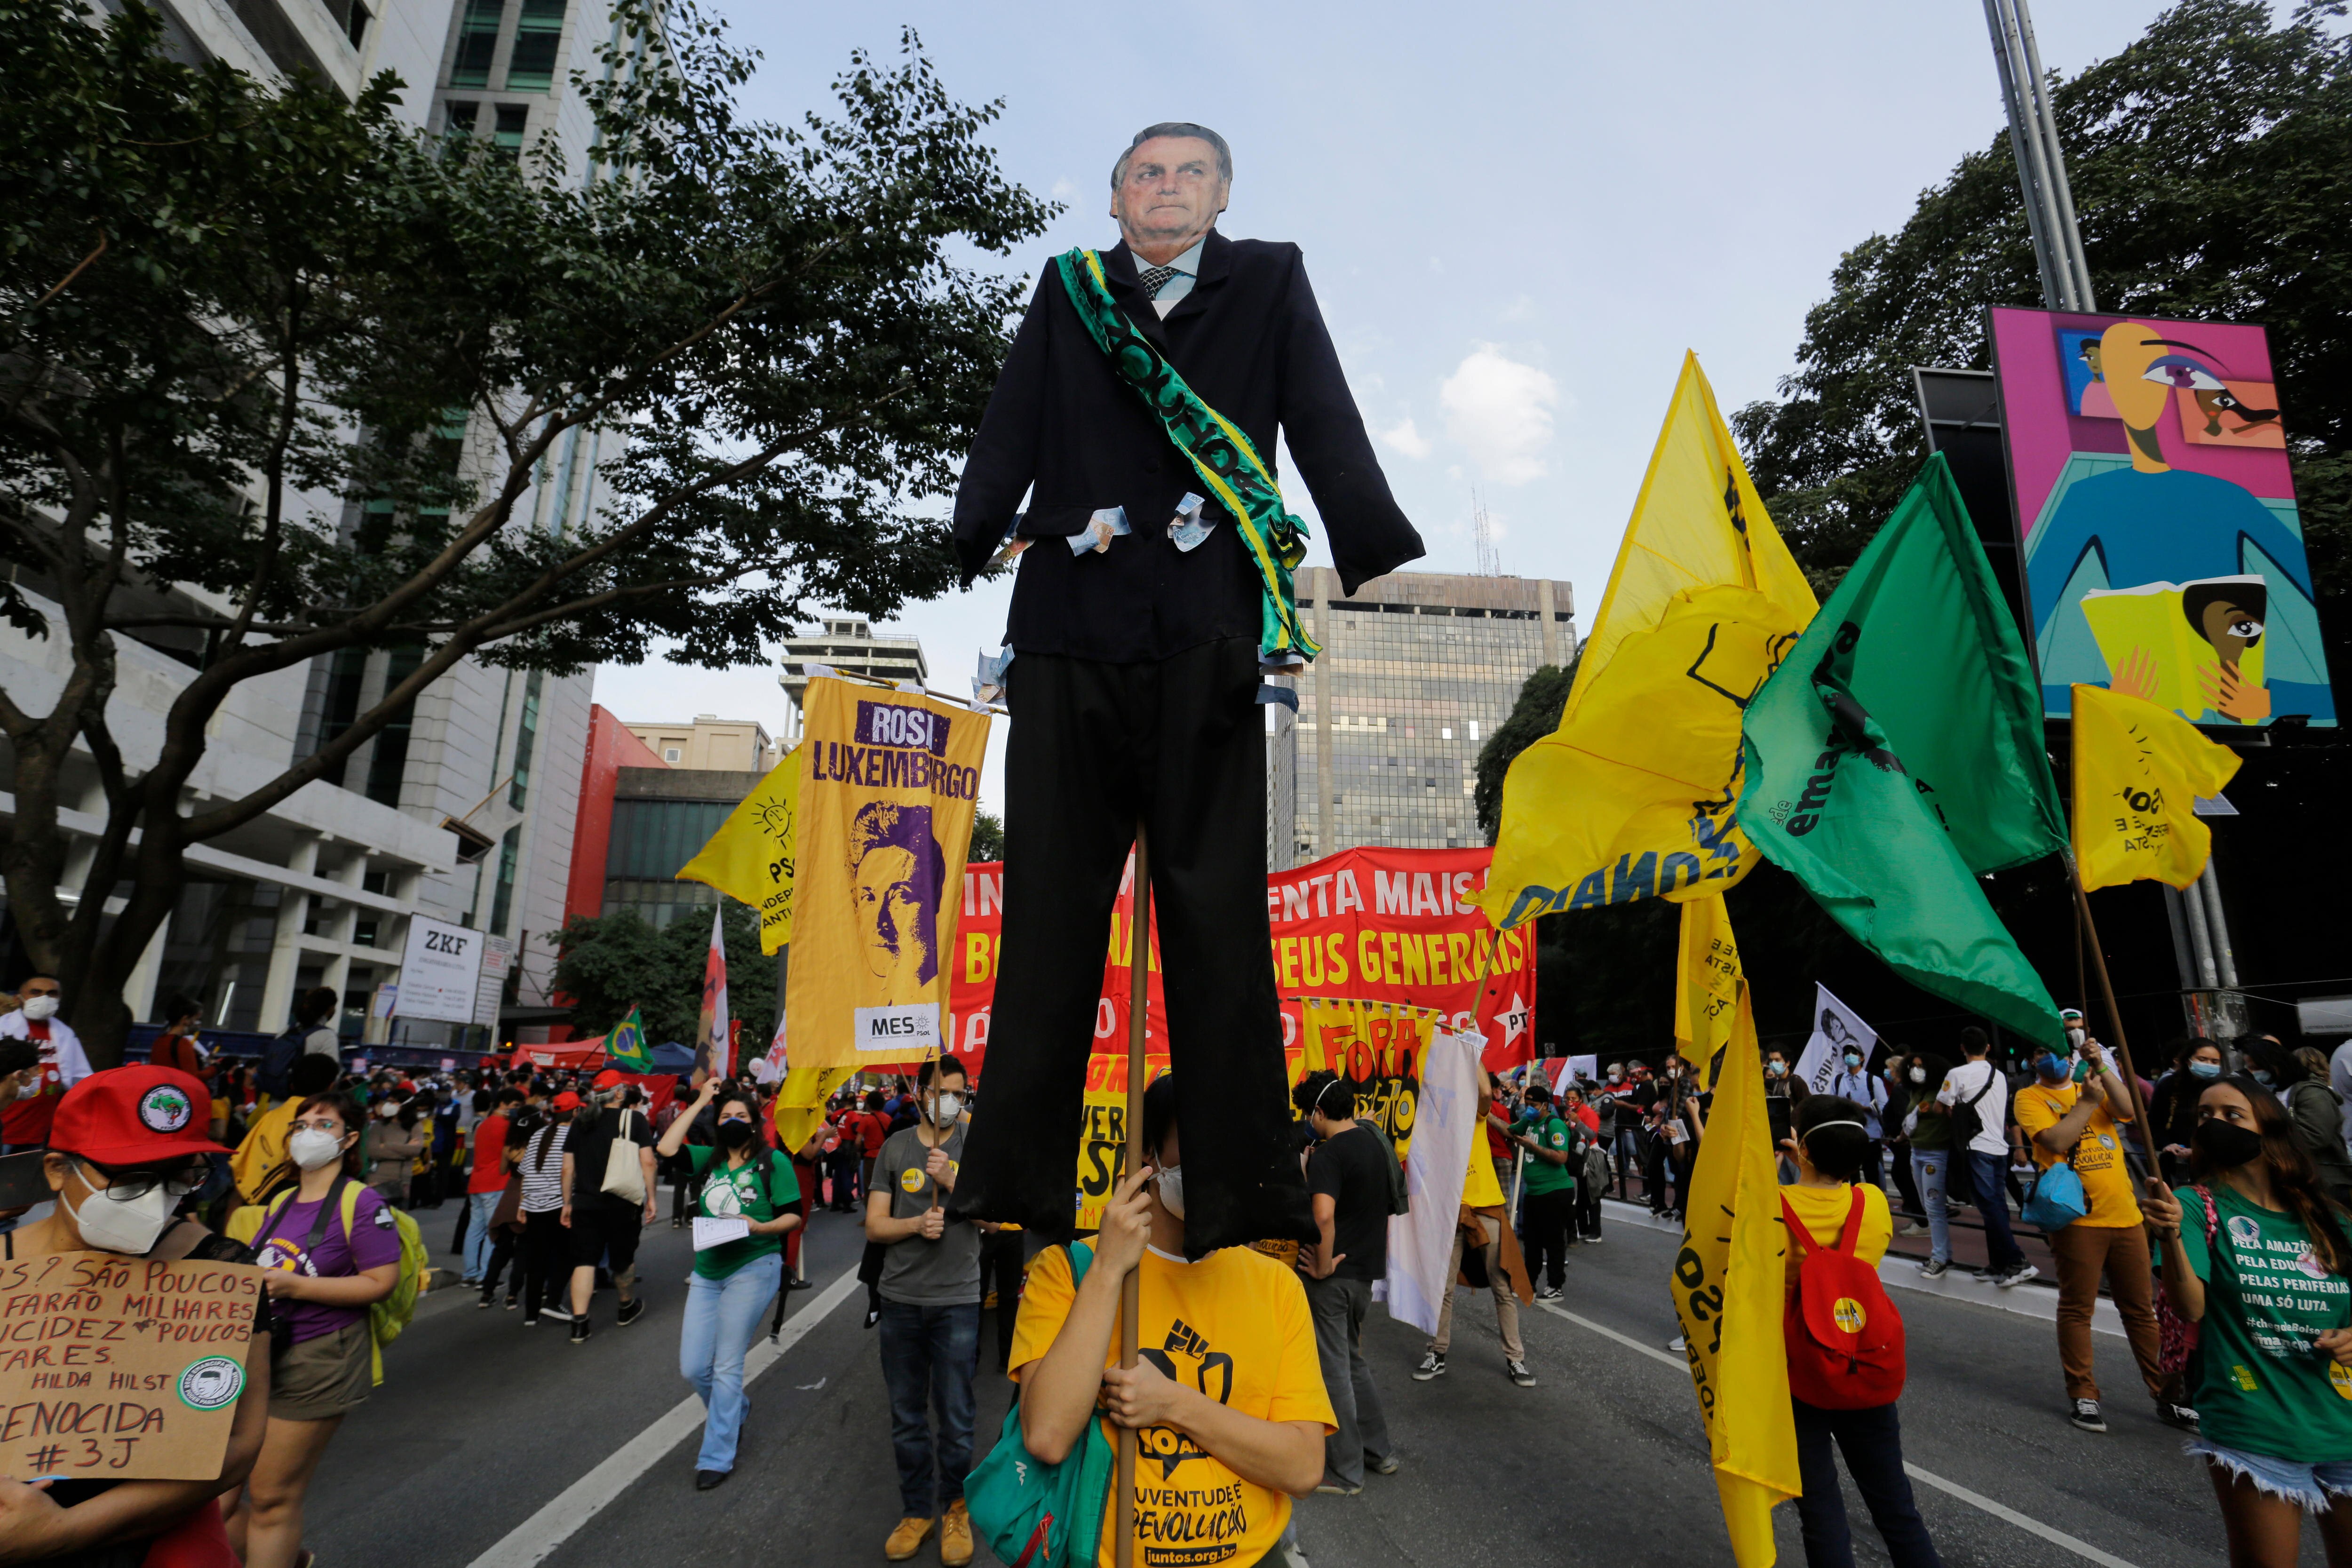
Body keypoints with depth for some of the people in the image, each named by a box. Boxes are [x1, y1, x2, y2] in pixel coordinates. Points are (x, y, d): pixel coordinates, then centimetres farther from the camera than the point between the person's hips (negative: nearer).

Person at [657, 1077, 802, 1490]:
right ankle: (735, 1410, 37)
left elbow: (793, 1215, -5)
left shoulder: (773, 1162, -6)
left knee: (727, 1367, 1)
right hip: (707, 1273, 5)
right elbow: (666, 1148, -8)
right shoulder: (709, 1159, 7)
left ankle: (717, 1457, 16)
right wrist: (700, 1101, -5)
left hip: (752, 1270, -5)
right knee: (692, 1368, 8)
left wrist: (759, 1227, -24)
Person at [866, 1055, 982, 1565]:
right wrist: (916, 1224, -16)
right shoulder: (895, 1148, 2)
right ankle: (916, 1510, 31)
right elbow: (875, 1226, 2)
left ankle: (955, 1508, 27)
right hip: (901, 1298, 2)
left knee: (955, 1415, 6)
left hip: (957, 1299, -2)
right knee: (906, 1415, 14)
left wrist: (952, 1180, -21)